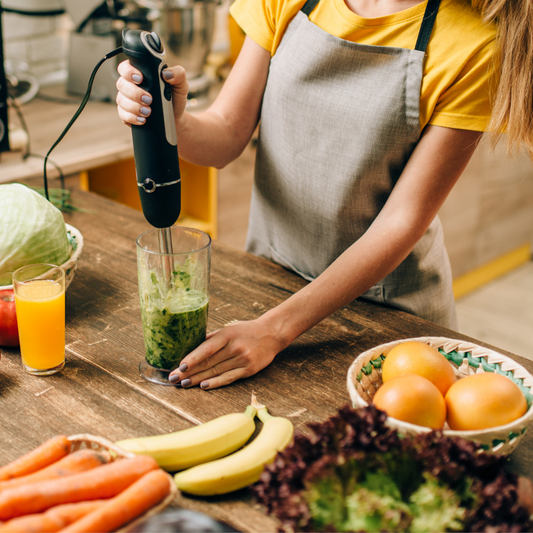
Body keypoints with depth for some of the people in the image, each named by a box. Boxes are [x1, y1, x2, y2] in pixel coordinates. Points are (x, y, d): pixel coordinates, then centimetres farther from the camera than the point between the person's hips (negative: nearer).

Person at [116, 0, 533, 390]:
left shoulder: (474, 44, -21)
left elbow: (404, 219, -22)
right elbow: (227, 135, -5)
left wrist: (275, 329, -27)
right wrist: (174, 123, -30)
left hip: (386, 303, -3)